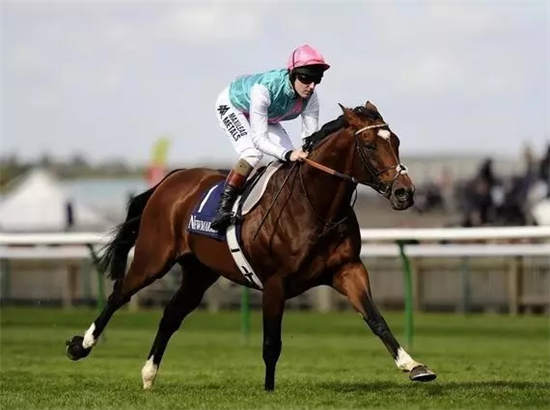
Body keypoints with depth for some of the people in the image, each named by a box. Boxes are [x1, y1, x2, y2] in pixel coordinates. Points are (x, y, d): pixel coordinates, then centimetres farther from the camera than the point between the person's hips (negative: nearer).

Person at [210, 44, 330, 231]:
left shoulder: (310, 98, -27)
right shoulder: (263, 89, -44)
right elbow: (259, 139, -46)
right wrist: (288, 154, -60)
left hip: (268, 116, 6)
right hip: (232, 106, -6)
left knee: (290, 160, -9)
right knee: (253, 153, -29)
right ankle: (223, 208, -24)